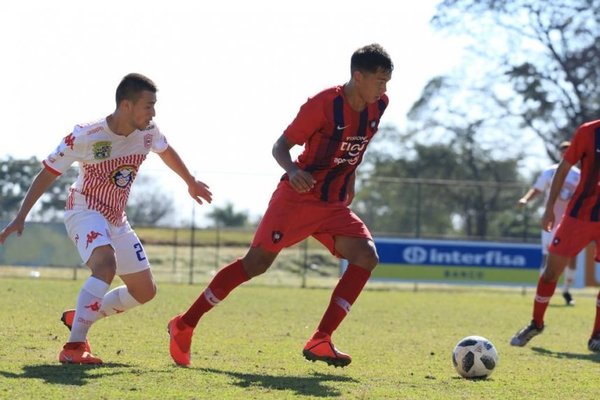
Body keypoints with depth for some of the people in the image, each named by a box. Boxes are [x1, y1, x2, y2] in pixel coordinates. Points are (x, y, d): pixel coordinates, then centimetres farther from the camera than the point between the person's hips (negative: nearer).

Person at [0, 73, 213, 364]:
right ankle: (74, 346, -40)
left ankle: (79, 317, 25)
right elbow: (47, 174, -13)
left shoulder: (148, 132, -6)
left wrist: (192, 183, 32)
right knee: (106, 266, -36)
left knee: (145, 291, 9)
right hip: (84, 212, -7)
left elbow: (166, 152, 18)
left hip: (116, 220, 7)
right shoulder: (85, 136, -22)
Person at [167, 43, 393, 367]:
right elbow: (280, 146, -13)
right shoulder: (324, 104, -17)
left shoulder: (378, 106, 2)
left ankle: (320, 341, -15)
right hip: (297, 197, -6)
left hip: (335, 205, 6)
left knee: (366, 256, -15)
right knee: (256, 262, -8)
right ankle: (184, 325, 5)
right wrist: (292, 171, -32)